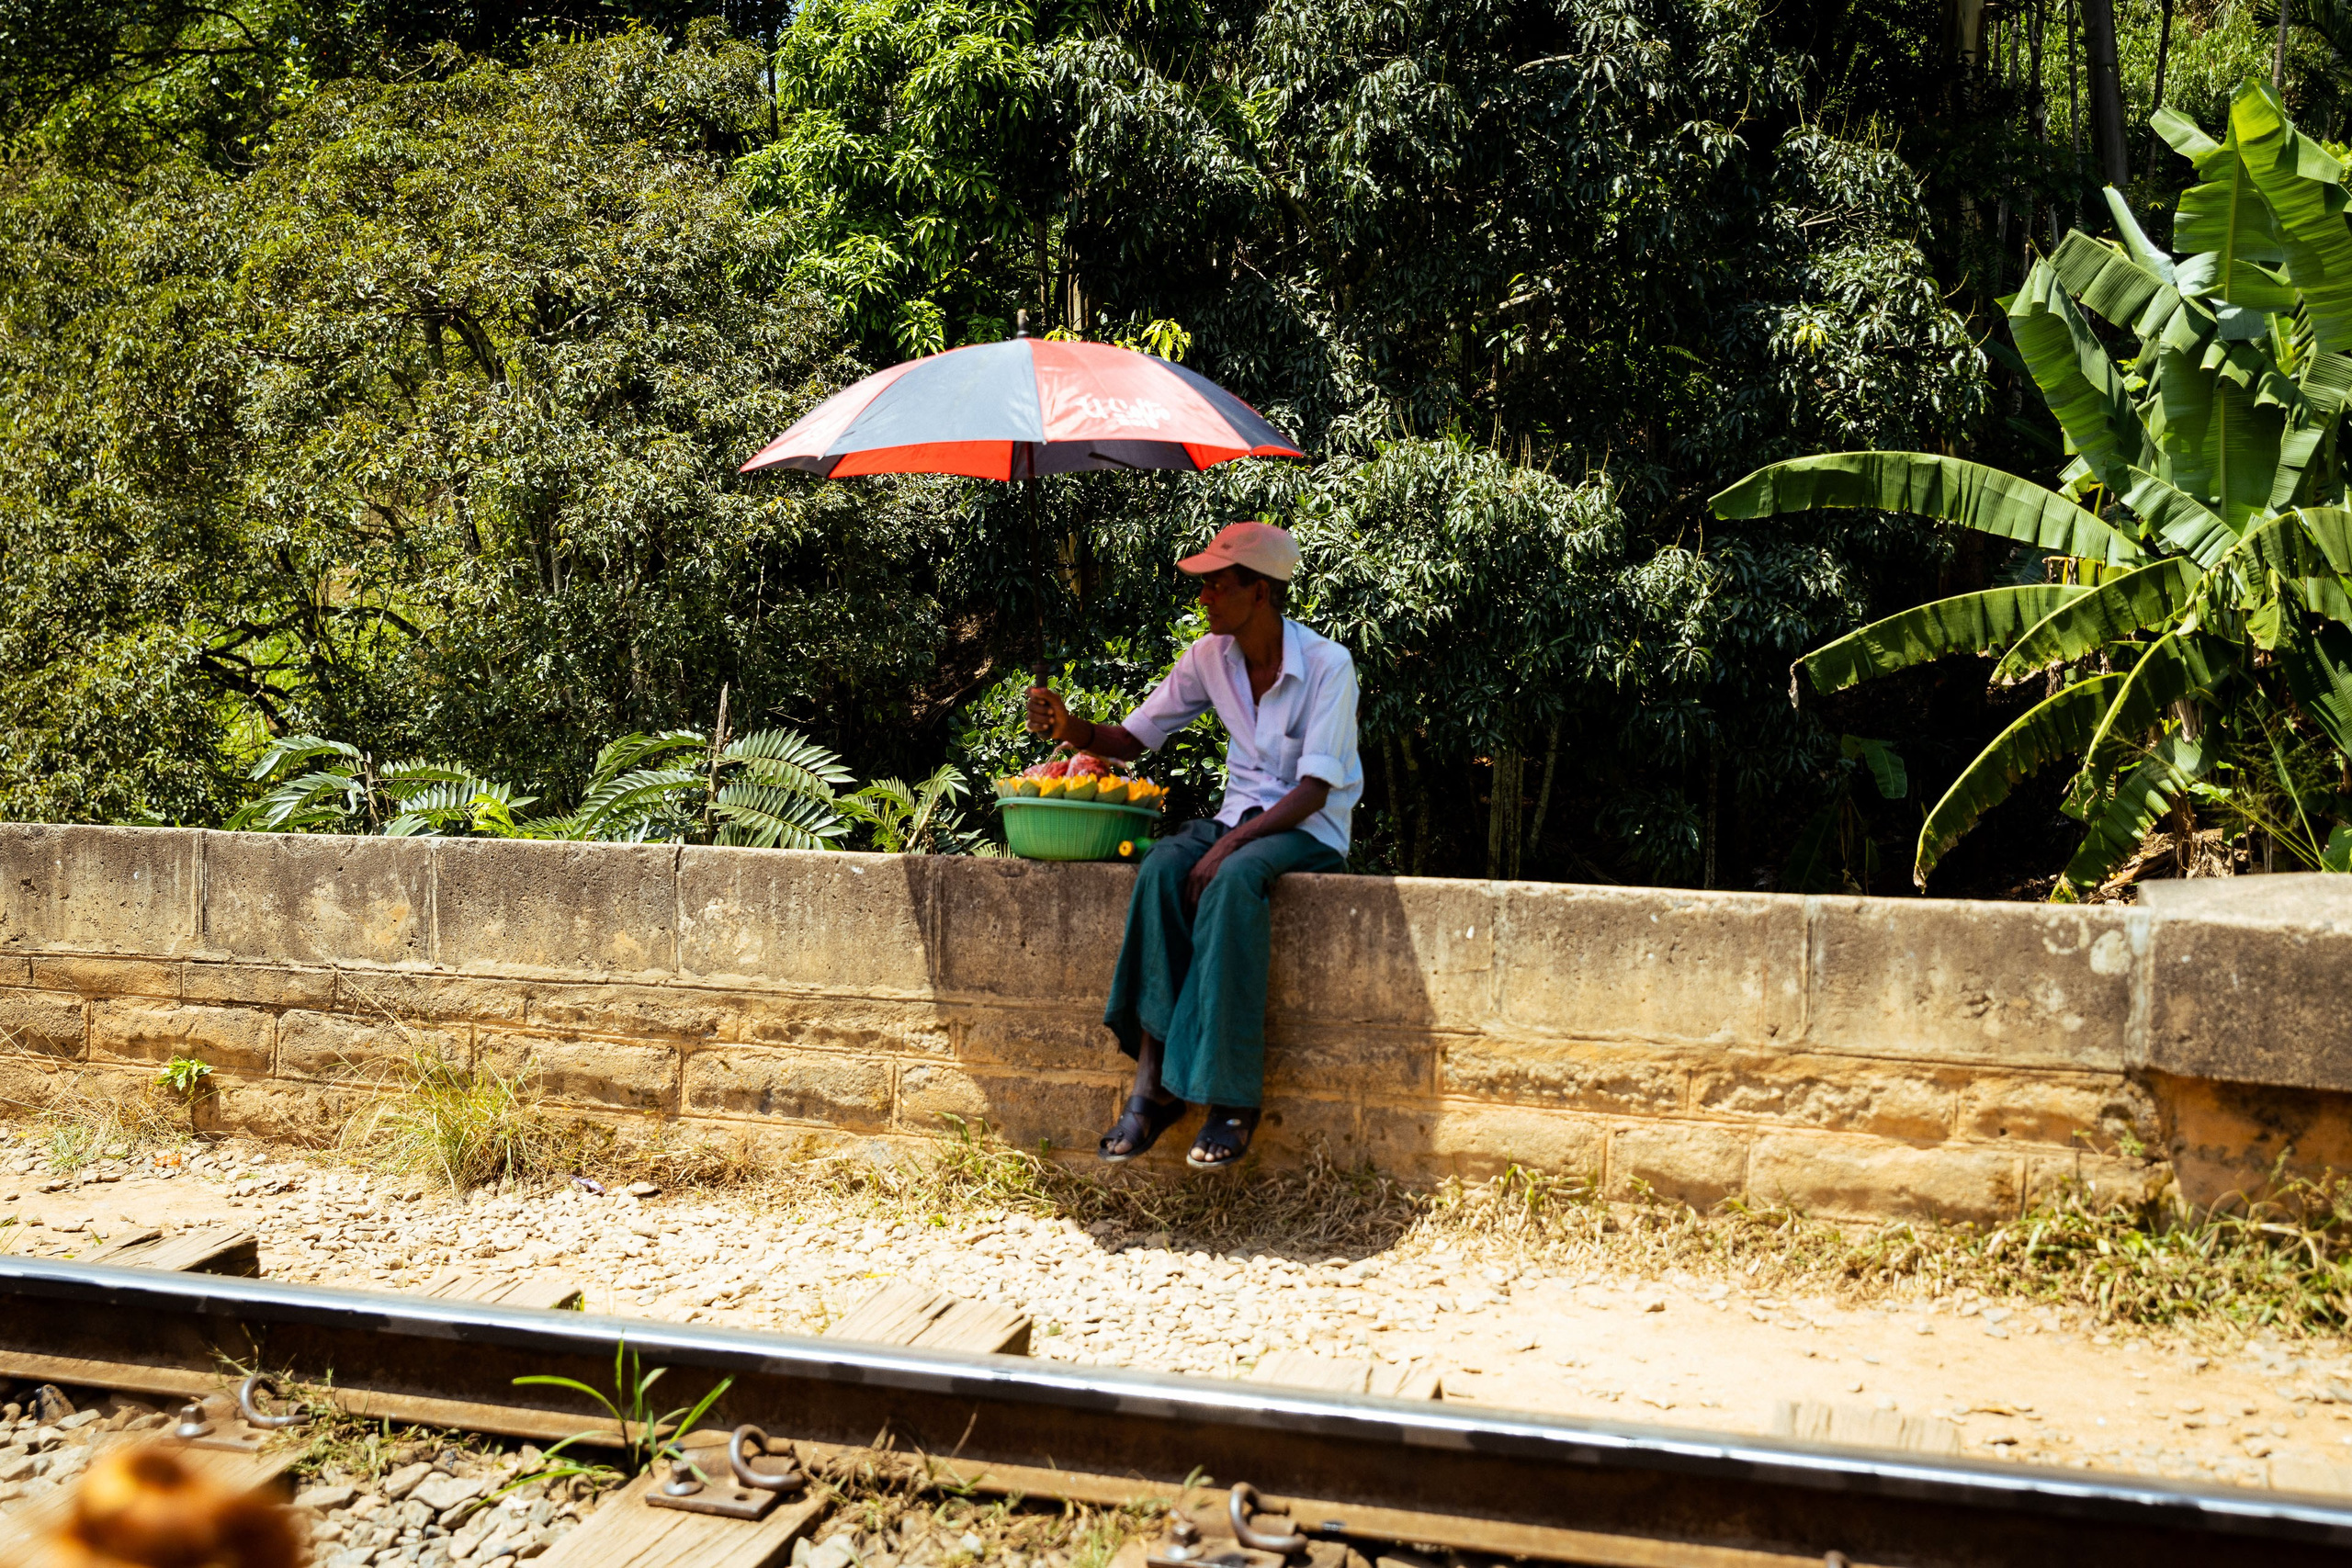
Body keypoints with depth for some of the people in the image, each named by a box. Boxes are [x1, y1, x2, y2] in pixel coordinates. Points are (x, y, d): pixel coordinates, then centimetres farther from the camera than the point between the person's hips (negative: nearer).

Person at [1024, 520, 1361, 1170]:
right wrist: (1070, 727, -12)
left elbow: (1313, 790, -20)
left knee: (1233, 879, -37)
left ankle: (1231, 1099, -34)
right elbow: (1133, 737, 8)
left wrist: (1228, 845, -30)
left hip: (1311, 830, -5)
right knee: (1161, 868, -29)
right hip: (1240, 817, 5)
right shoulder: (1210, 658, 2)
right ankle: (1154, 1080, -31)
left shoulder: (1327, 665, -14)